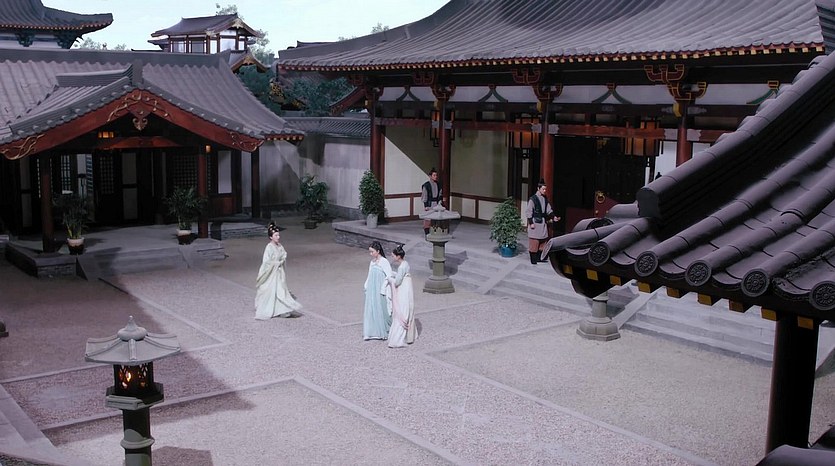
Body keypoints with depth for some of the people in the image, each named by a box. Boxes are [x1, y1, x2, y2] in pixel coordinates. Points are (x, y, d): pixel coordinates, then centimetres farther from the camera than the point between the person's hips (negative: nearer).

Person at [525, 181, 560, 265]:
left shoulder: (545, 199, 9)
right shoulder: (533, 199, -11)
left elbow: (549, 210, 16)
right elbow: (528, 212, -11)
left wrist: (553, 217, 1)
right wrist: (531, 223, -14)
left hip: (543, 222, 7)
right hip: (535, 222, -7)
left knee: (543, 241, 10)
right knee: (534, 242, -4)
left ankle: (539, 258, 20)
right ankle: (533, 259, 2)